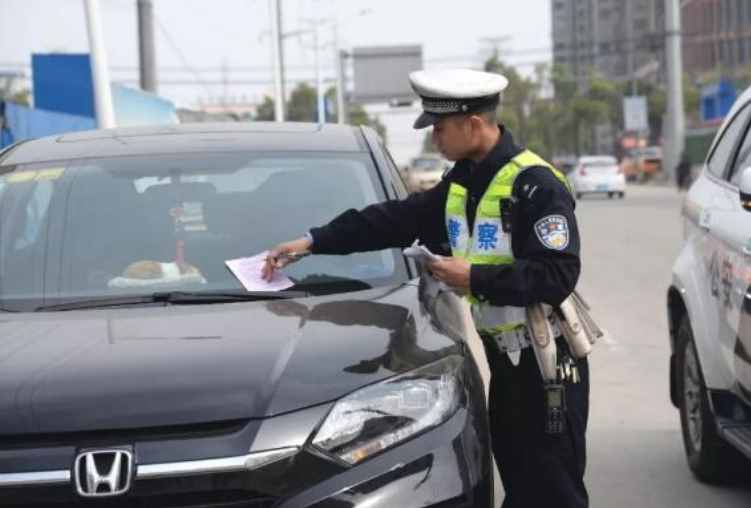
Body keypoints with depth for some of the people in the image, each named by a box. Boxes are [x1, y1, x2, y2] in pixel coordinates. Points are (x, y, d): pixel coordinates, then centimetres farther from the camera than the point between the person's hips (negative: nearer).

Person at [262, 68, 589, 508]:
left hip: (547, 360, -9)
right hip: (505, 355, 9)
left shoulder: (536, 185, -18)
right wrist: (312, 242, 9)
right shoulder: (461, 183, 10)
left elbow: (558, 277, -25)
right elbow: (395, 220, 13)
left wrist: (475, 278, -22)